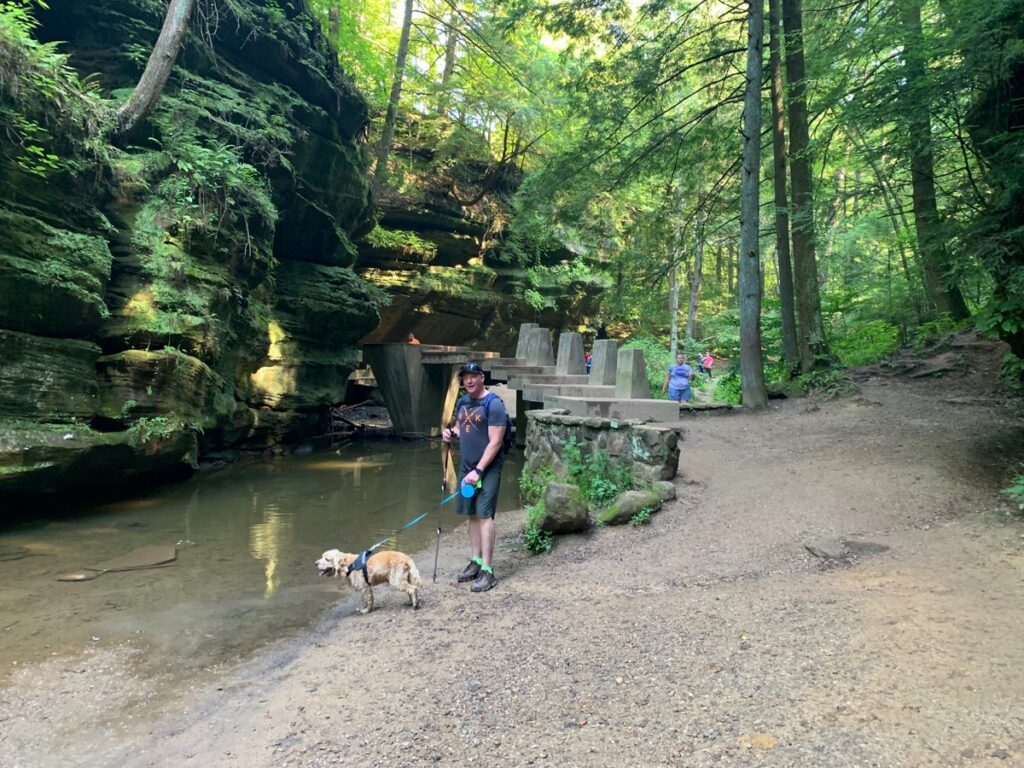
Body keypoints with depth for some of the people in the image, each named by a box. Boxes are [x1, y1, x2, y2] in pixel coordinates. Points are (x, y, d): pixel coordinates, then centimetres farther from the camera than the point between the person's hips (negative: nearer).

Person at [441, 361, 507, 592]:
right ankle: (476, 561, 20)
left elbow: (495, 442, -17)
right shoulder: (462, 403, 11)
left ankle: (487, 570, -5)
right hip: (466, 467, 7)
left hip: (488, 468, -7)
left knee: (484, 514, -9)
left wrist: (478, 470, -20)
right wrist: (450, 433, 0)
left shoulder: (493, 404, -13)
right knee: (472, 514, 10)